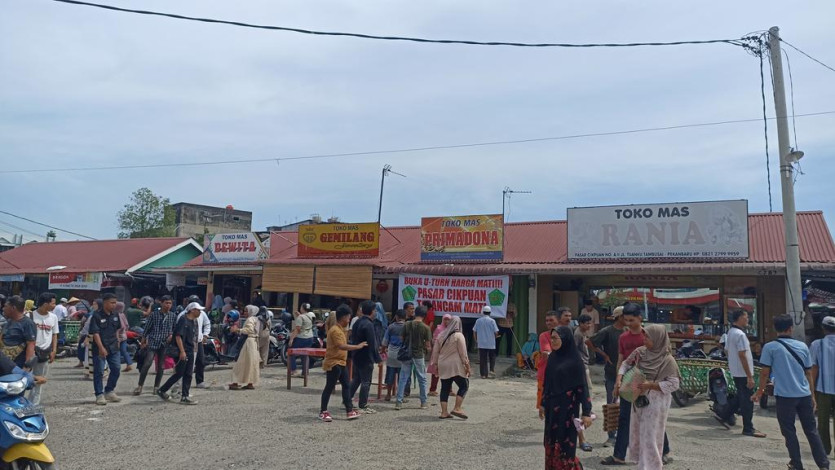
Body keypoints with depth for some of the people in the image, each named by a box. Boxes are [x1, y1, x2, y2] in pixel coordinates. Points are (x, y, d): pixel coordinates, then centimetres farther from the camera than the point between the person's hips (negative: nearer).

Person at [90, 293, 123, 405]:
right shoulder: (96, 315, -14)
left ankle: (109, 391, 24)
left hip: (113, 348, 7)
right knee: (99, 372, 1)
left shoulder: (115, 315, 6)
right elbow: (95, 333, -18)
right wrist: (101, 348, -24)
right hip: (100, 349, -6)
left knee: (116, 369, 9)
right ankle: (99, 395, 9)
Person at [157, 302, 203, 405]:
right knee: (179, 374, -2)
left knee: (188, 375, 7)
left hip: (191, 351, 8)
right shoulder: (183, 320, -13)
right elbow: (178, 336, -18)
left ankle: (185, 397, 11)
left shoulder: (194, 321, 12)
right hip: (183, 351, -8)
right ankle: (162, 391, 14)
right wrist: (182, 351, -22)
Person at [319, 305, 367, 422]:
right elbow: (342, 346, -29)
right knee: (329, 387, -1)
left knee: (346, 386, 10)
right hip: (333, 363, -10)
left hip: (341, 363, 10)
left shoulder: (340, 329, 14)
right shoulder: (335, 330, -19)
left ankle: (349, 410, 14)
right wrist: (358, 346, -26)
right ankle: (323, 412, 9)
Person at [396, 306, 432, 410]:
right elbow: (428, 345, -7)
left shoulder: (407, 325, -2)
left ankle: (399, 402, 4)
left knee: (403, 378, 7)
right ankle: (423, 403, 18)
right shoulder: (425, 328, -9)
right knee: (422, 379, 11)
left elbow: (401, 339, 3)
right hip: (419, 355, -2)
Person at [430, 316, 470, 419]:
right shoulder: (458, 335, -7)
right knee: (464, 385, 5)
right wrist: (467, 365, -3)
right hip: (455, 366, -6)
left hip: (443, 366, 6)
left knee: (445, 388, 10)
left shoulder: (441, 335, 10)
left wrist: (435, 364, 18)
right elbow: (463, 353, -9)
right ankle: (457, 408, -3)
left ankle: (444, 412, 10)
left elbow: (435, 351, 11)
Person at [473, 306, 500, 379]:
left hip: (481, 344, 2)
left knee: (482, 360, 6)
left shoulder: (478, 321, -1)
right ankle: (492, 370, 1)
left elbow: (474, 331, 3)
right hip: (491, 344, -2)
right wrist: (494, 336, 12)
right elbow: (496, 332, -10)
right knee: (492, 359, 15)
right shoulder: (492, 321, -8)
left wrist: (476, 340, 17)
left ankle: (483, 374, 7)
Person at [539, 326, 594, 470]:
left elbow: (582, 386, -13)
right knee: (551, 444, 11)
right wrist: (543, 403, 17)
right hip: (552, 406, 7)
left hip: (568, 407, -7)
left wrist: (586, 412, -15)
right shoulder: (552, 357, 7)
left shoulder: (574, 359, -12)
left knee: (564, 445, -2)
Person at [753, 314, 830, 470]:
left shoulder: (770, 347, -5)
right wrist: (812, 395, 19)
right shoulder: (802, 346, 7)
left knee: (789, 431, 8)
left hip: (785, 395, -3)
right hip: (804, 394, 4)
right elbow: (809, 372, 12)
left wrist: (760, 391, 7)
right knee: (811, 430, 13)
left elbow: (765, 372, -6)